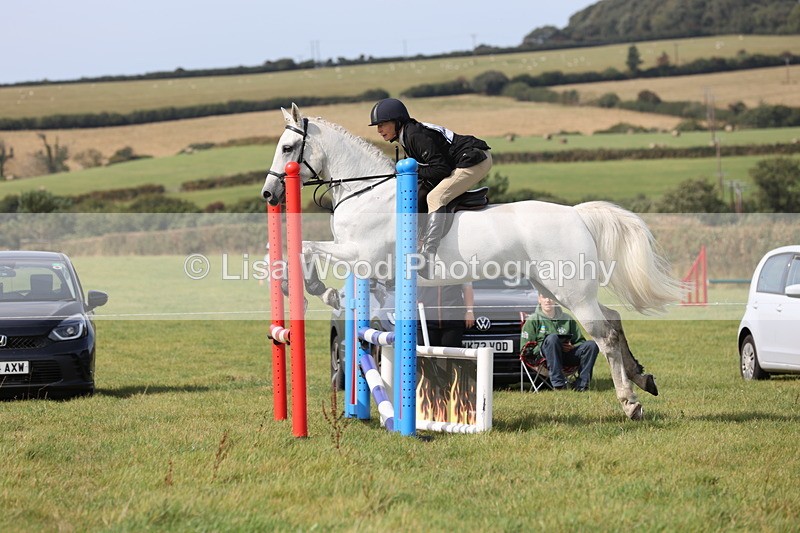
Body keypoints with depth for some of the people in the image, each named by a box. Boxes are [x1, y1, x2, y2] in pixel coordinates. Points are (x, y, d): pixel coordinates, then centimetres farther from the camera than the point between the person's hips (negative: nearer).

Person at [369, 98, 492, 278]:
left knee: (435, 197, -22)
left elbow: (440, 169, -23)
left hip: (476, 161, -11)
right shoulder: (408, 136, 12)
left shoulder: (416, 136, -20)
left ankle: (428, 254, -33)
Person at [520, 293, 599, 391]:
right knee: (552, 338, -36)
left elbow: (581, 341, 21)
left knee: (592, 345, -20)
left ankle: (581, 384, -28)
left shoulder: (567, 318, 20)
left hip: (567, 355, 3)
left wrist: (573, 347, -2)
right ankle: (558, 384, -41)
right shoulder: (533, 320, 11)